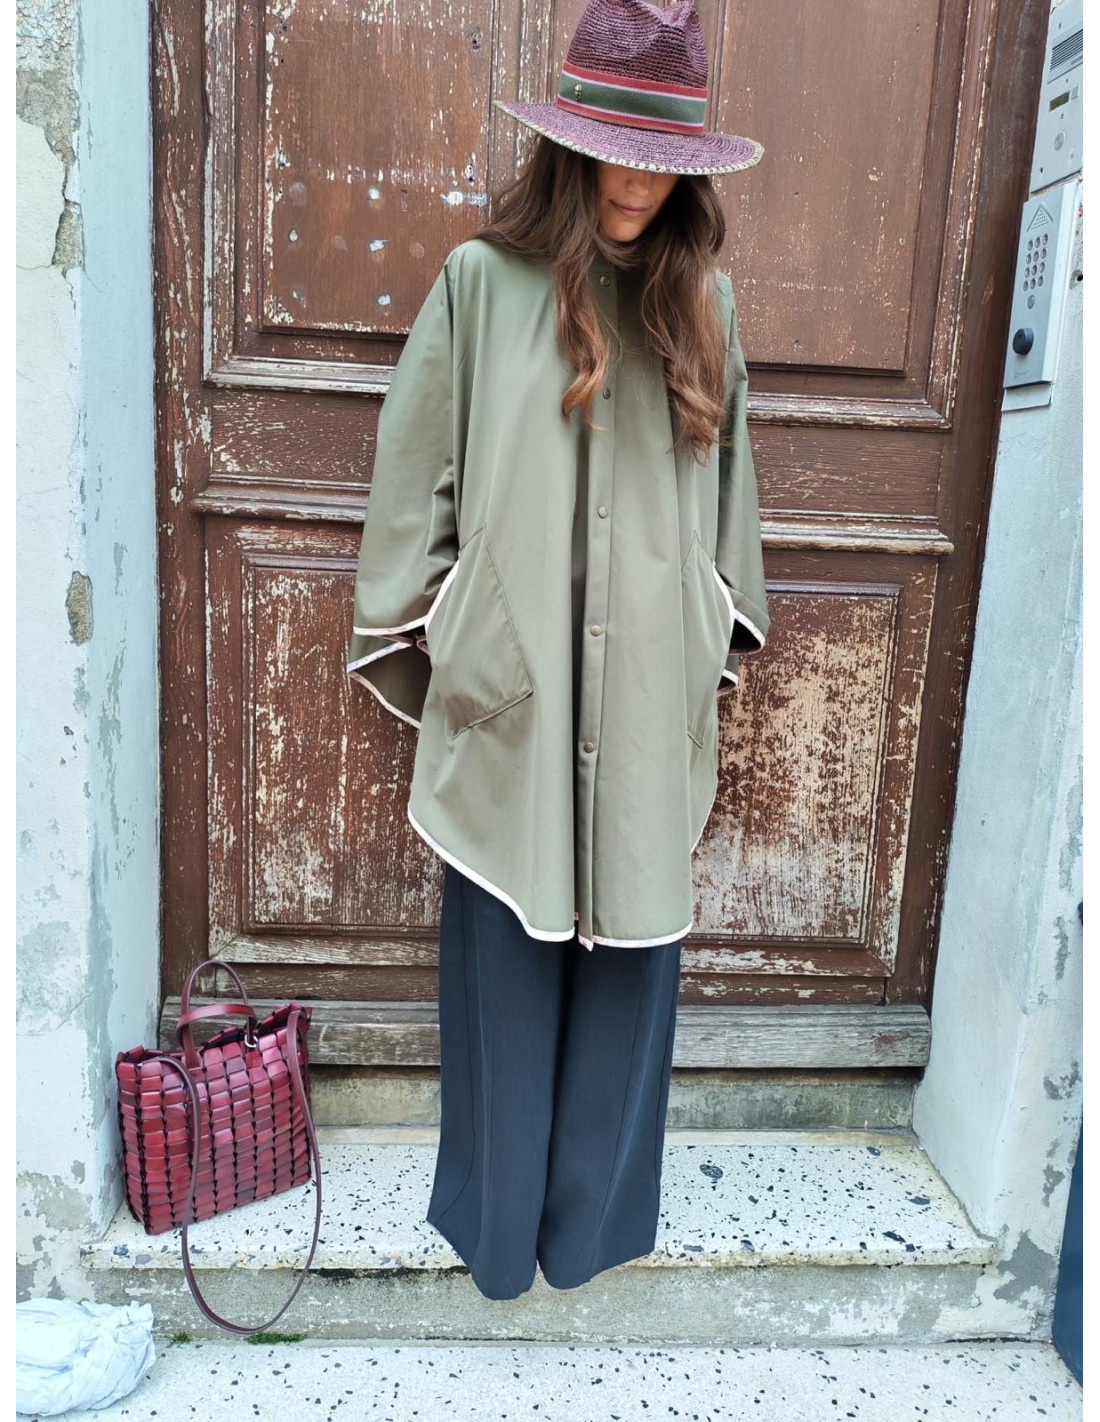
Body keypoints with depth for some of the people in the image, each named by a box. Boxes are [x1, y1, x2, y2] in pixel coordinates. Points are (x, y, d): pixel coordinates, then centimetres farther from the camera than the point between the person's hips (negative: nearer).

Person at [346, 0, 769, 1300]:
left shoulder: (701, 299, 8)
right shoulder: (481, 283, -2)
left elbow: (729, 484, 14)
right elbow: (413, 476, 1)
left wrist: (719, 640, 15)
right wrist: (417, 647, 2)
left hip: (651, 700, 3)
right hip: (511, 687, -2)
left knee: (630, 940, 11)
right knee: (506, 950, 8)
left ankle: (600, 1208, 31)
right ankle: (499, 1217, 29)